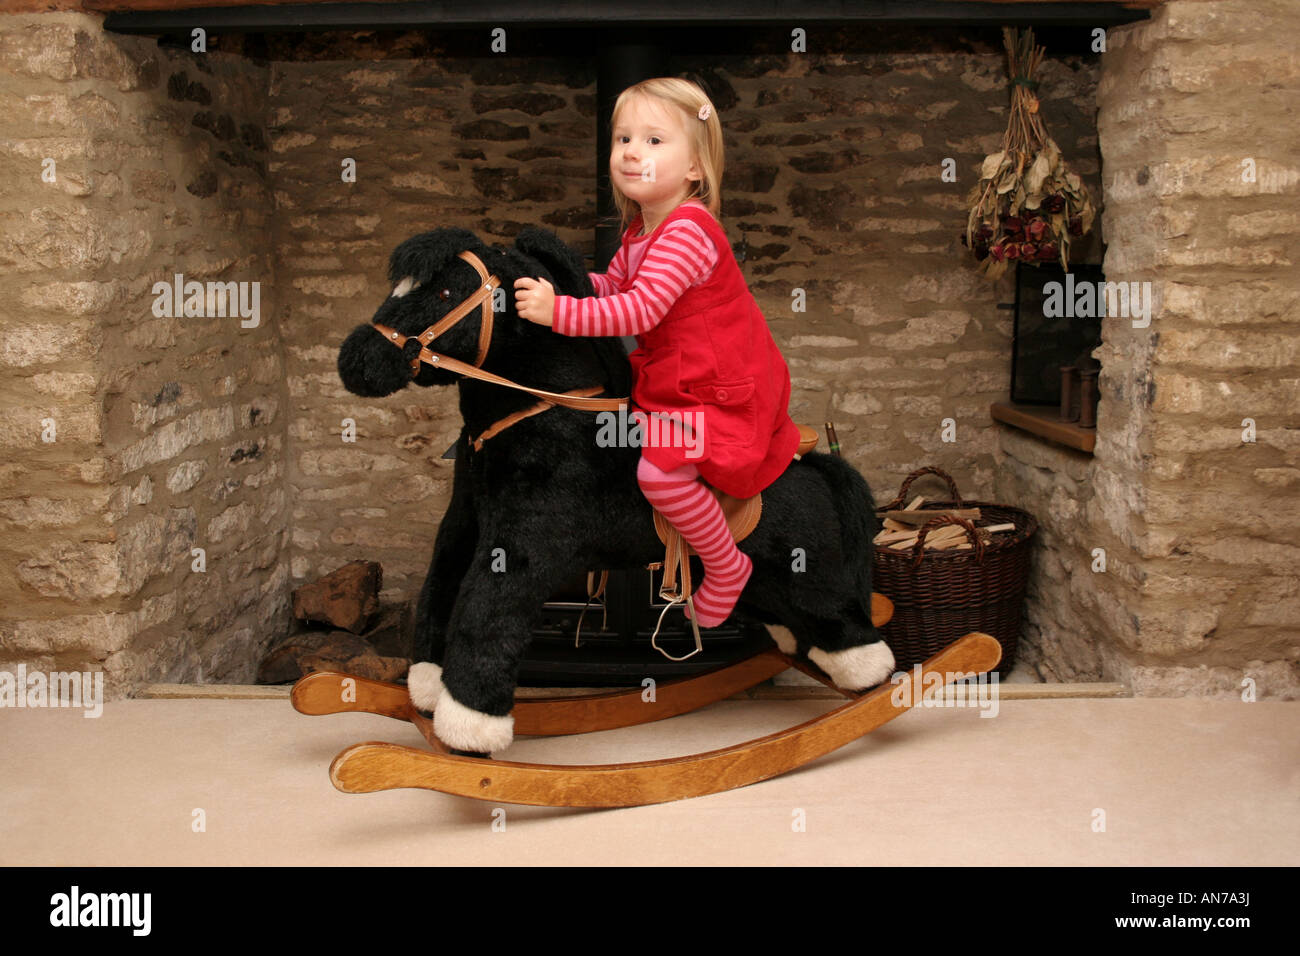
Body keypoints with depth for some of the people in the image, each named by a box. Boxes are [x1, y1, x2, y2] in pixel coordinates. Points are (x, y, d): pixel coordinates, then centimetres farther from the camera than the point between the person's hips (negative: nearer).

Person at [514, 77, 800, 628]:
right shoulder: (640, 228, 7)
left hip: (720, 387, -10)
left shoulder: (687, 231, -25)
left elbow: (640, 310, -32)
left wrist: (557, 311, -33)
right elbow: (613, 285, 15)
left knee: (657, 469, -23)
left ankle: (726, 568, -3)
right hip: (674, 372, 10)